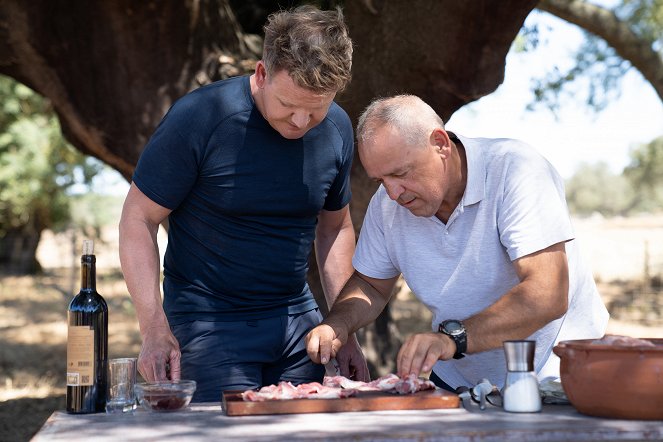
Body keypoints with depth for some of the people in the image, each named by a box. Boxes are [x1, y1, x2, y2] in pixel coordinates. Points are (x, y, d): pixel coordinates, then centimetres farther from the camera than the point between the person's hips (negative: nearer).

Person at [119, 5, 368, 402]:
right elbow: (138, 220, -11)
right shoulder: (199, 118, -16)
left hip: (298, 318, 5)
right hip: (209, 321, -5)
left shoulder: (337, 130, -1)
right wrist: (155, 331, -20)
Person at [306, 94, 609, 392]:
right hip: (454, 382, 5)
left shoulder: (514, 170, -20)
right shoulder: (387, 203, -4)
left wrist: (453, 337, -43)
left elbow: (548, 296, -30)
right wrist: (337, 323, -10)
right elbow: (372, 286, 13)